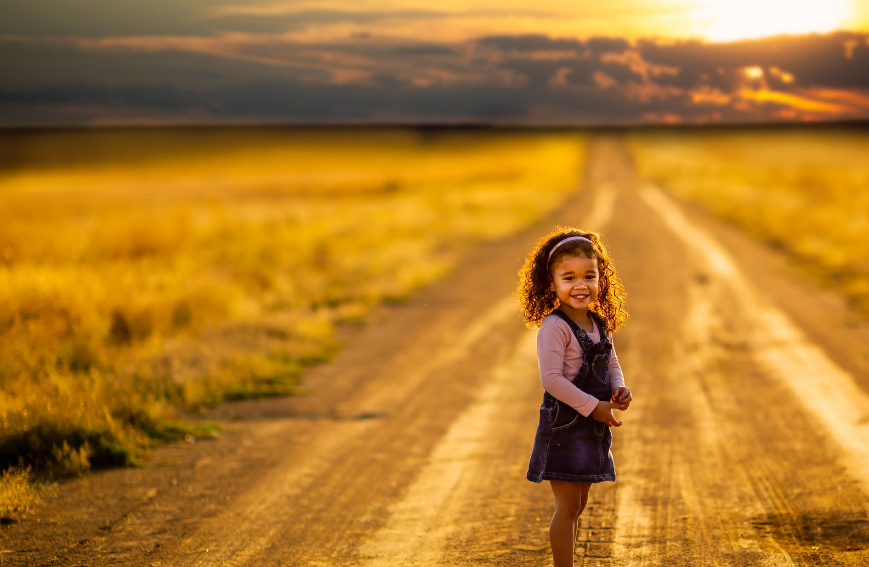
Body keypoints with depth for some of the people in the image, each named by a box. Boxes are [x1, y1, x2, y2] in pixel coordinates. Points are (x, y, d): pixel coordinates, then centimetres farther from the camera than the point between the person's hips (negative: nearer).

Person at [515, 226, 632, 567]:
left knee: (578, 505, 17)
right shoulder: (553, 328, -18)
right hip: (563, 426, -8)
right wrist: (593, 406, -22)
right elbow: (551, 379, -23)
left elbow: (612, 364, 18)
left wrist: (619, 389, -4)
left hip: (592, 427, 8)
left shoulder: (600, 324, 7)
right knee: (568, 506, -3)